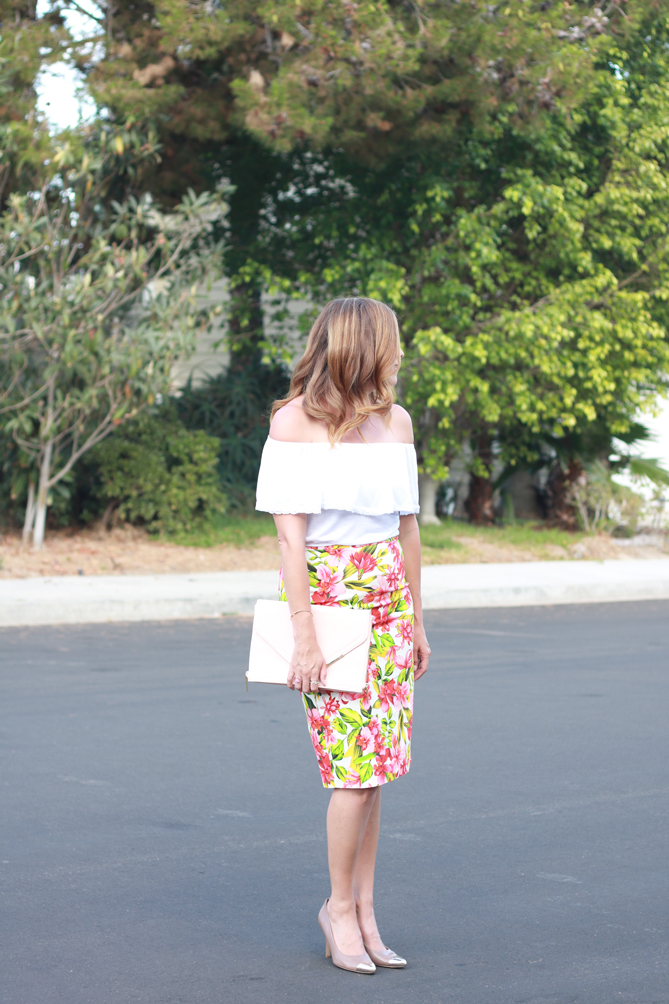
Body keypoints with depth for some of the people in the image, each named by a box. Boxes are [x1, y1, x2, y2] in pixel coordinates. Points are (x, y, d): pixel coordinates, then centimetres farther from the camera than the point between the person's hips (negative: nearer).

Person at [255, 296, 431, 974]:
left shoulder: (395, 421, 11)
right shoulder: (294, 421, -7)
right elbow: (290, 535, -11)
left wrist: (416, 622, 16)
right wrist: (304, 638, -16)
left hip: (389, 597, 5)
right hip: (326, 594, -5)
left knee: (375, 766, 3)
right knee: (357, 767, -9)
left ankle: (365, 911, 11)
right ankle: (340, 907, 8)